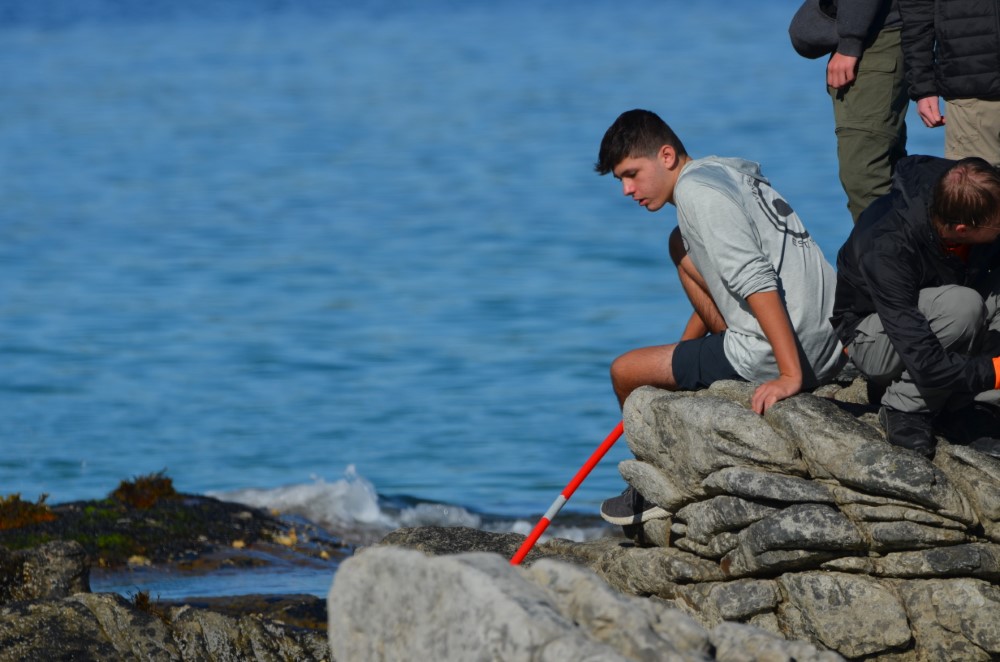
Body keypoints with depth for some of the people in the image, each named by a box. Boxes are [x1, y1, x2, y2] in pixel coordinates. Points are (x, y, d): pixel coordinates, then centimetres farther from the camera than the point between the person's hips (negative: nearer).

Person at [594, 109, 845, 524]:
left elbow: (756, 281, -23)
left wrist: (791, 374, -28)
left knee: (625, 372, 6)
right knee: (681, 245, 27)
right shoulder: (728, 171, 20)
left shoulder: (695, 189, -11)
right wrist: (684, 347, 37)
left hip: (771, 359, -10)